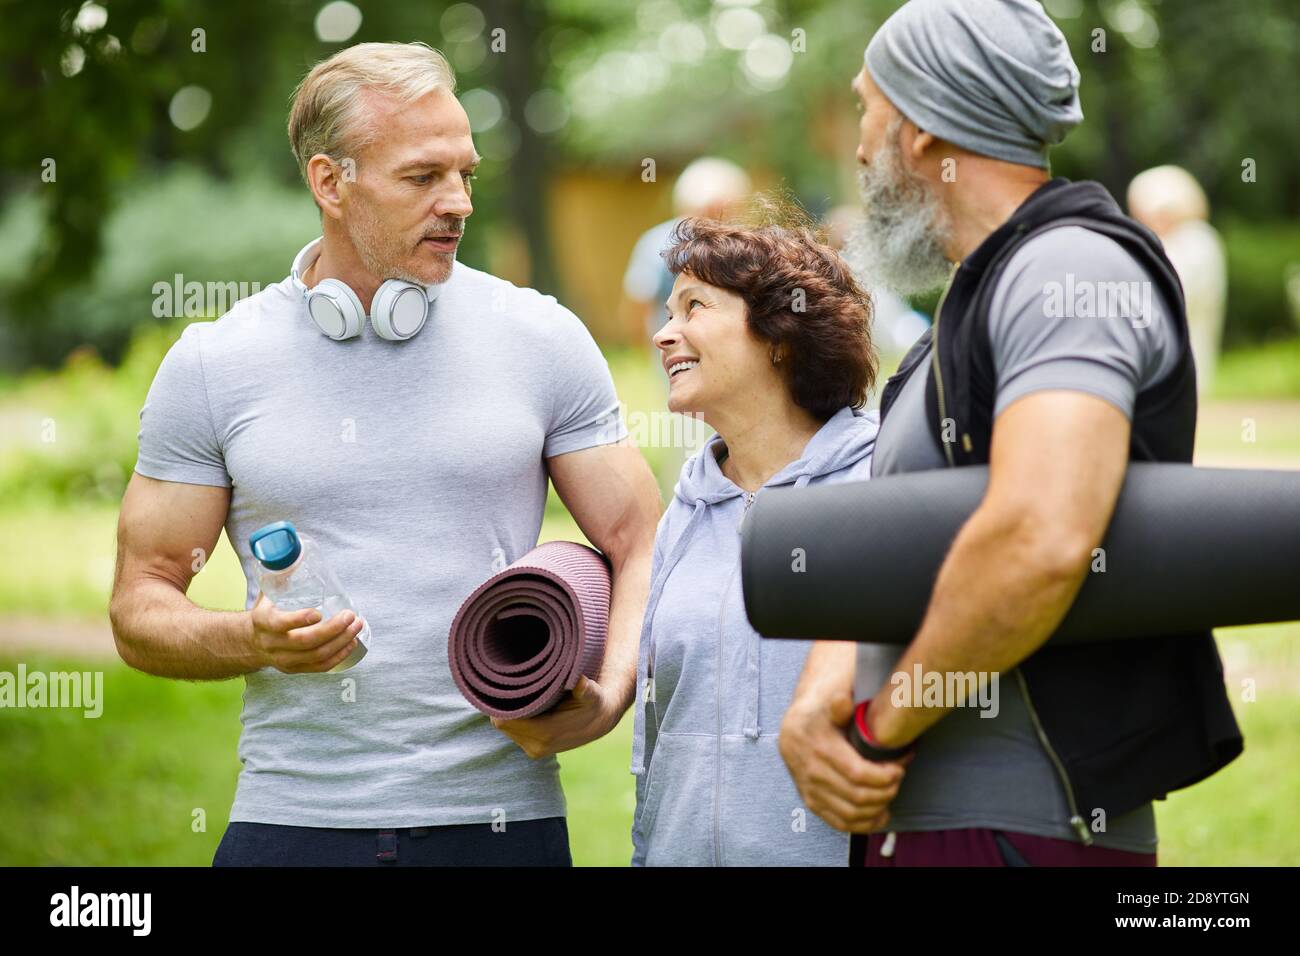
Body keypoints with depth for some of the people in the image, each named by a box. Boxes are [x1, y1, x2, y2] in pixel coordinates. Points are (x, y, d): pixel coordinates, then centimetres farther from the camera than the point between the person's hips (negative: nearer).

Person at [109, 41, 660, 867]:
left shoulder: (542, 340, 2)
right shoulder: (212, 365, 2)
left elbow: (641, 549, 4)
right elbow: (140, 610, 4)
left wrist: (607, 699, -15)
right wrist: (254, 640, -16)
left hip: (502, 818, 0)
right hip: (295, 819, 0)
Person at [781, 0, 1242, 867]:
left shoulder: (1072, 269, -14)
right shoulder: (977, 301, 19)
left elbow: (1038, 543, -30)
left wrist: (886, 720, -18)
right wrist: (820, 692, -4)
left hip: (1019, 826, -9)